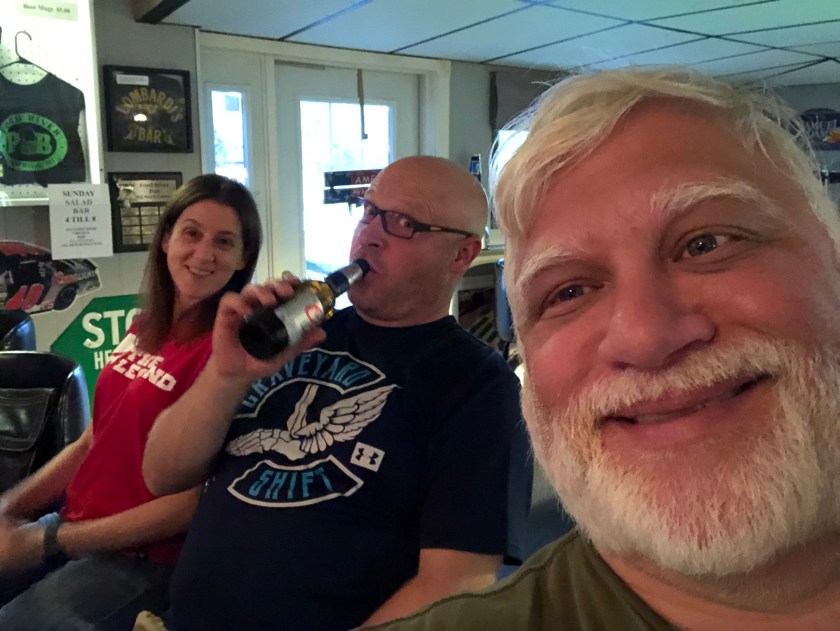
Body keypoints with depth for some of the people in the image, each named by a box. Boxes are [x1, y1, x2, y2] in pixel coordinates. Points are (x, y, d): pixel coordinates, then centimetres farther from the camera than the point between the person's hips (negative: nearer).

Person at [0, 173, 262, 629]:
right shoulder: (145, 328, 6)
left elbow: (193, 501, -18)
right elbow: (92, 442, 13)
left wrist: (46, 542, -12)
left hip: (145, 557, -7)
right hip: (73, 525, 7)